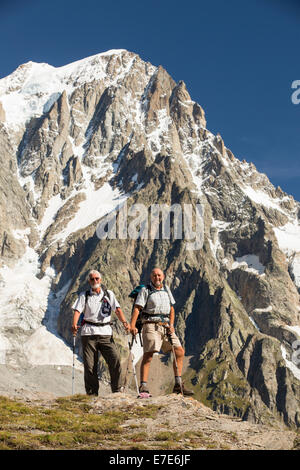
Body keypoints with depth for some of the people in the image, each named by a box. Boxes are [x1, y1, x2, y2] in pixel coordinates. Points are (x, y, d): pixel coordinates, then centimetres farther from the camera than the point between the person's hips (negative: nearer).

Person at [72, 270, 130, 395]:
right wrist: (74, 324, -21)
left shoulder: (109, 294, 14)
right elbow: (77, 310, -2)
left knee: (115, 360, -12)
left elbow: (117, 309, 3)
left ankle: (117, 390, 0)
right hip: (88, 333, 0)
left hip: (105, 332, 0)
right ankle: (92, 393, 9)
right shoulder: (84, 296, 11)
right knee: (89, 365, -2)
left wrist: (124, 322, -14)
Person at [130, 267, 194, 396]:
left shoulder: (166, 289, 17)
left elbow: (171, 309, 18)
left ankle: (178, 385, 7)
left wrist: (171, 325, 3)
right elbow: (136, 308, -8)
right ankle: (143, 387, -13)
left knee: (179, 351, 1)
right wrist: (132, 326, -21)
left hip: (165, 326, 6)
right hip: (151, 326, -6)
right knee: (148, 355, -14)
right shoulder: (145, 290, 1)